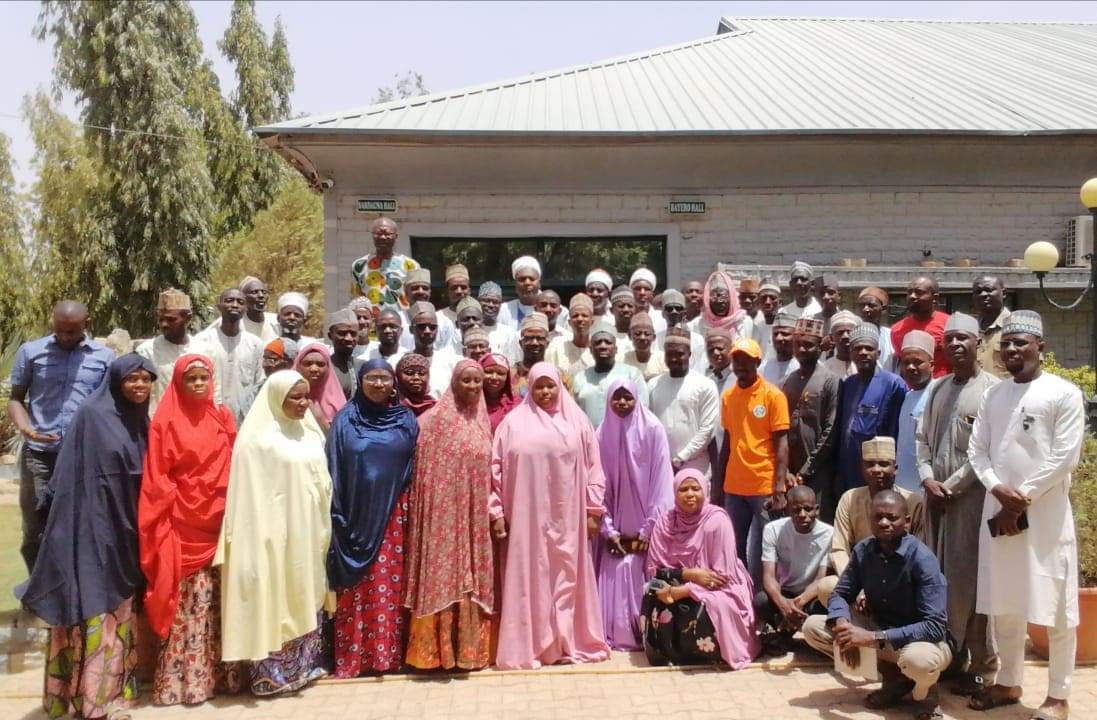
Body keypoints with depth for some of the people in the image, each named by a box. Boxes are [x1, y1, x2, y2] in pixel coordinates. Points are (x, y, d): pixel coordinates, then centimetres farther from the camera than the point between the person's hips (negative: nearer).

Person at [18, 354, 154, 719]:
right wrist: (84, 522, -17)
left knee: (118, 604, 13)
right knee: (93, 604, -2)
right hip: (94, 524, -7)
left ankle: (114, 684, 24)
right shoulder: (91, 415, -11)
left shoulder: (140, 421, 10)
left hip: (126, 525, 7)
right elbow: (74, 476, -13)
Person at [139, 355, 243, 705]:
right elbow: (157, 479, -4)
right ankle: (183, 678, 7)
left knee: (219, 600, 7)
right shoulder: (166, 422, -3)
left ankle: (221, 672, 16)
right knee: (187, 602, -2)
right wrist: (167, 519, -9)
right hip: (182, 523, -4)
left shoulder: (222, 417, 9)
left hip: (218, 521, 4)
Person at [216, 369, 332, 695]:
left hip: (306, 533, 6)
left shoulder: (312, 433, 8)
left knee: (304, 599, 13)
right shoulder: (258, 437, -11)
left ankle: (304, 666, 25)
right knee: (274, 601, 1)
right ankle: (272, 674, 11)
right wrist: (261, 537, -16)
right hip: (275, 534, -6)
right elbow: (251, 493, -13)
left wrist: (322, 531, 14)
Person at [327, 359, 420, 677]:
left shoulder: (406, 420, 6)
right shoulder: (345, 419, 2)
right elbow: (335, 469, 0)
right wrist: (338, 513, -5)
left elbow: (416, 468, 8)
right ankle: (351, 656, 10)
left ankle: (390, 651, 14)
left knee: (391, 583, 5)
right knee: (356, 588, 2)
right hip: (356, 513, -1)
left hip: (393, 515, 1)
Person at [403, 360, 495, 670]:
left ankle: (468, 646, 17)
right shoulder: (436, 418, -6)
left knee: (471, 581, 8)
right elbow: (423, 468, -6)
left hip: (473, 515, 5)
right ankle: (436, 648, 8)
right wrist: (424, 510, -9)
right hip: (444, 512, -5)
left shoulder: (483, 421, 11)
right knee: (442, 577, -2)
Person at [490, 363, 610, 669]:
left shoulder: (577, 422, 6)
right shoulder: (513, 422, 2)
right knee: (529, 578, 2)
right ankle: (529, 646, 10)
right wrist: (496, 512, -4)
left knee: (567, 577, 7)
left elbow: (593, 468, 7)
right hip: (527, 516, -1)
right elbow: (497, 469, 0)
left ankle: (568, 642, 17)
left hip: (567, 517, 1)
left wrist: (593, 510, 2)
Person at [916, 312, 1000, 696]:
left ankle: (981, 666, 8)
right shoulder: (937, 389, 13)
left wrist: (951, 486, -11)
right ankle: (947, 656, 21)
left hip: (971, 497, -6)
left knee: (970, 580, -3)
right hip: (936, 495, 6)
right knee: (938, 578, 9)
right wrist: (928, 479, -3)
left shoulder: (992, 389, -7)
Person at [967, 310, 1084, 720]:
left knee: (1055, 607, 1)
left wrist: (1022, 499, -11)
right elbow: (977, 451, 9)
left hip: (1045, 512, -5)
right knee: (1003, 603, 12)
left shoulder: (1064, 394, -5)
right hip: (997, 510, 5)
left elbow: (1065, 458, -11)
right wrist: (998, 490, -9)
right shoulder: (993, 396, 12)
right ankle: (1009, 683, 26)